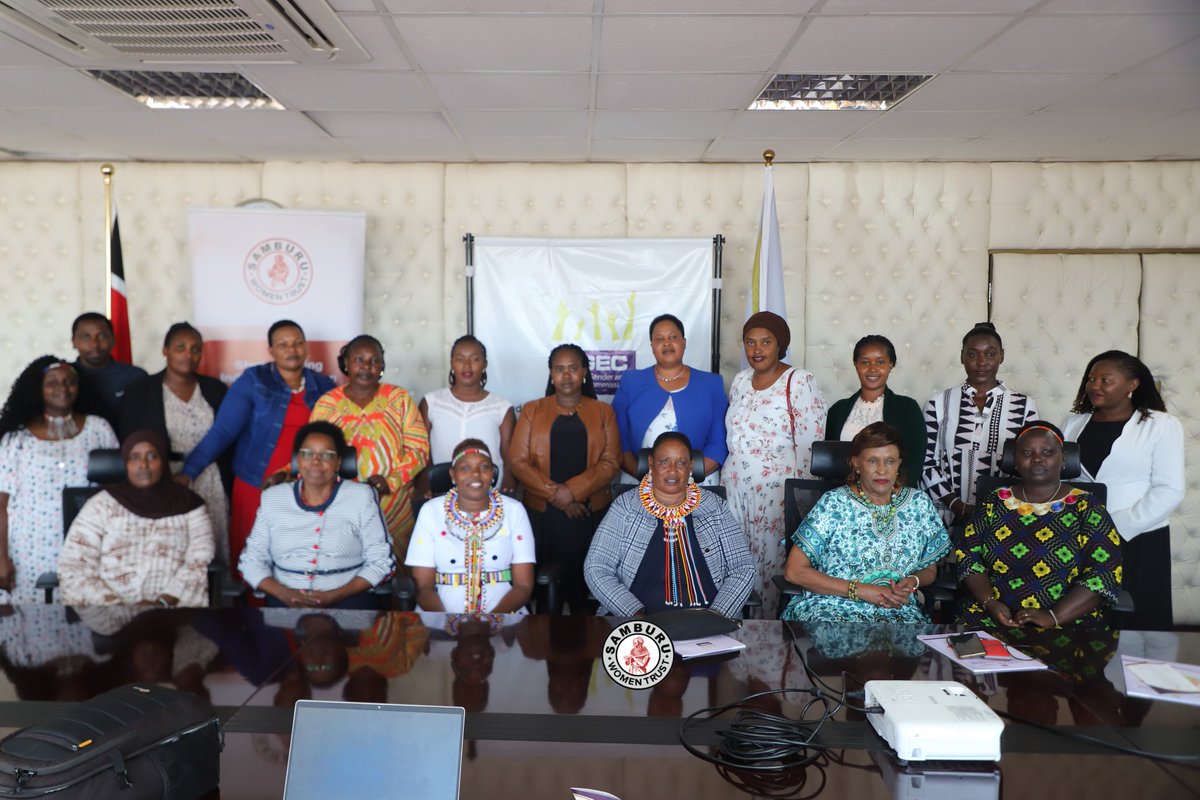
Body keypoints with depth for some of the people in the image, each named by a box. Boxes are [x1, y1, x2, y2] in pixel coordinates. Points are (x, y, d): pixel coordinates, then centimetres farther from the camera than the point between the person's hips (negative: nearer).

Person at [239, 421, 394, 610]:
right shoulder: (272, 498, 11)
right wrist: (285, 594, -7)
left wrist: (334, 596, -11)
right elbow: (251, 559, 11)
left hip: (347, 600, -1)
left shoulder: (361, 496, 4)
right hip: (285, 603, 1)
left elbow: (381, 561, 1)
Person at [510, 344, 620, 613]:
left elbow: (610, 462, -2)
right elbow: (518, 461, -1)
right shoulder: (532, 411, 8)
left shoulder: (603, 412, 8)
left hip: (590, 510, 0)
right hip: (542, 511, 0)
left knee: (584, 579, 0)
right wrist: (555, 494, -11)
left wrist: (572, 491, -15)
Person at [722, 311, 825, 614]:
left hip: (777, 492, -5)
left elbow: (810, 444, -9)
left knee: (772, 565, -2)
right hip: (736, 489, 5)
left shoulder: (799, 382, -7)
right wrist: (727, 481, 15)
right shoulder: (740, 381, 11)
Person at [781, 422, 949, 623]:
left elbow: (930, 570, 20)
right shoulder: (833, 504, -3)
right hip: (832, 608, -3)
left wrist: (914, 581, -5)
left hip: (899, 611, 4)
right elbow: (794, 570, -7)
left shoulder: (920, 504, 9)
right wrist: (860, 590, -13)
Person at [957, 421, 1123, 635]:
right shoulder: (994, 503, 9)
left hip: (1068, 623, -1)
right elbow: (968, 556, 7)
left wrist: (1054, 617, -15)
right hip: (992, 617, 2)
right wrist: (991, 603, -9)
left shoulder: (1086, 508, 3)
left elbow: (1105, 573, -5)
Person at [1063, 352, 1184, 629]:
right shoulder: (1073, 424, 9)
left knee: (1131, 624, 4)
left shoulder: (1162, 425, -2)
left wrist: (1117, 528, -14)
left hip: (1138, 542, -3)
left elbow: (1169, 490, -9)